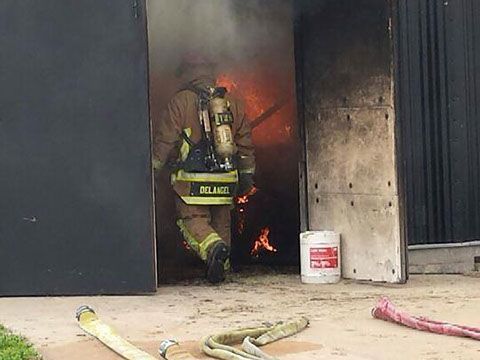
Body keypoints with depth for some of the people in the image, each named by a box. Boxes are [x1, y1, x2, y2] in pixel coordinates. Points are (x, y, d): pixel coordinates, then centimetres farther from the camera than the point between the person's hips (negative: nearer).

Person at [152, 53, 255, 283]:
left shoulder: (181, 101, -3)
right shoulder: (231, 102, 11)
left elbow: (165, 138, -5)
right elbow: (245, 141, 15)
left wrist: (153, 166, 5)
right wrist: (247, 174, 21)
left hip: (194, 178, -4)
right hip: (226, 177, 5)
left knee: (192, 219, 0)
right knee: (221, 223, 15)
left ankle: (214, 248, -25)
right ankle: (221, 268, 15)